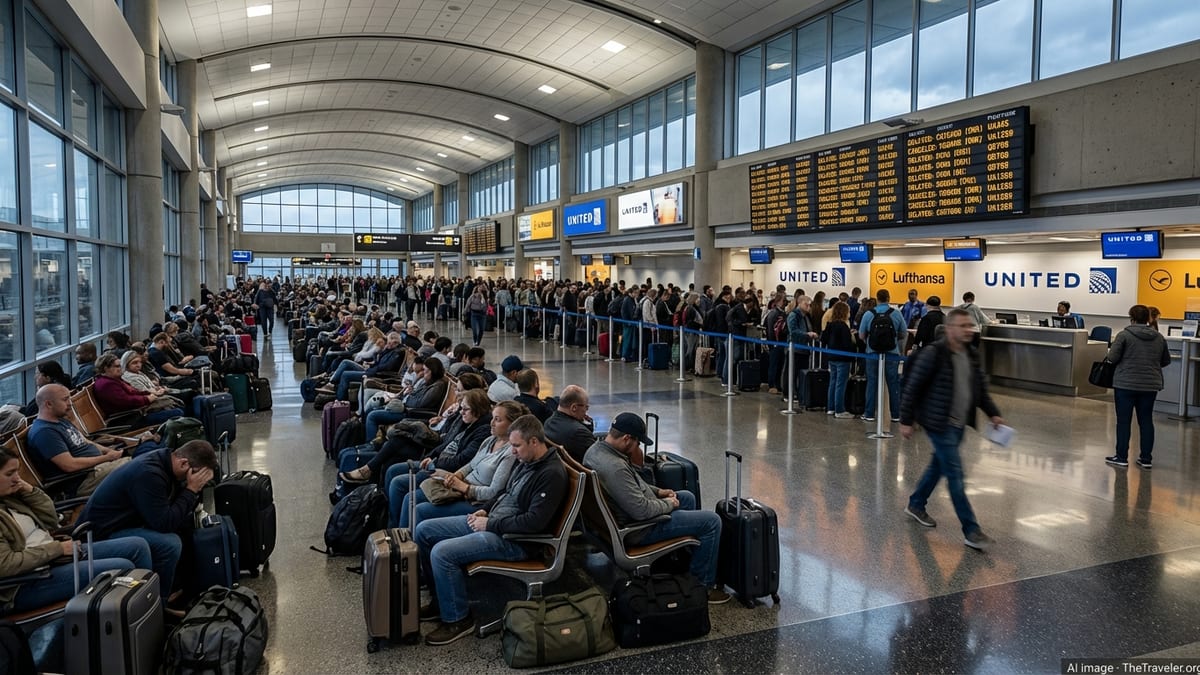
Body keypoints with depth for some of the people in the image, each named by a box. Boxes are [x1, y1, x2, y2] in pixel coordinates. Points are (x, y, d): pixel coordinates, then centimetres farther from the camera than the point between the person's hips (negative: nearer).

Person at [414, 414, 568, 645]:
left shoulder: (552, 474, -20)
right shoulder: (526, 462, 9)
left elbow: (534, 522, -26)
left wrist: (490, 524, -18)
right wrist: (485, 510, 7)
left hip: (515, 540, -10)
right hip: (492, 522, 10)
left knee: (442, 552, -23)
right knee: (424, 530, 7)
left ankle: (457, 619, -4)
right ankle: (443, 598, 19)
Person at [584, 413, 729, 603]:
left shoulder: (596, 449, -2)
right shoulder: (614, 468, -34)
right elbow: (641, 511, -30)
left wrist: (657, 491, 9)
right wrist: (668, 504, -12)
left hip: (628, 512, 10)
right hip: (636, 527, -10)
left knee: (687, 497, 25)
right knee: (711, 522, -6)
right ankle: (702, 586, 6)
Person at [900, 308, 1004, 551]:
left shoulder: (971, 355, 7)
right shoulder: (934, 354, -17)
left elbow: (981, 388, 18)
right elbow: (913, 387, -14)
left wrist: (993, 413, 7)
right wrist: (906, 420, -13)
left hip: (959, 424, 8)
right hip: (939, 423, -8)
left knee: (938, 465, 20)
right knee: (955, 474, -7)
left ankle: (916, 505, 39)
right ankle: (971, 531, -2)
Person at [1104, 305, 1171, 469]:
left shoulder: (1124, 335, -9)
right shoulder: (1159, 337, 6)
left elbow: (1112, 357, -10)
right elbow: (1166, 361, 13)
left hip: (1126, 384, -4)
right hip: (1150, 386, 4)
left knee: (1124, 421, 2)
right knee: (1146, 420, 10)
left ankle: (1121, 457, 6)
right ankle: (1146, 458, 13)